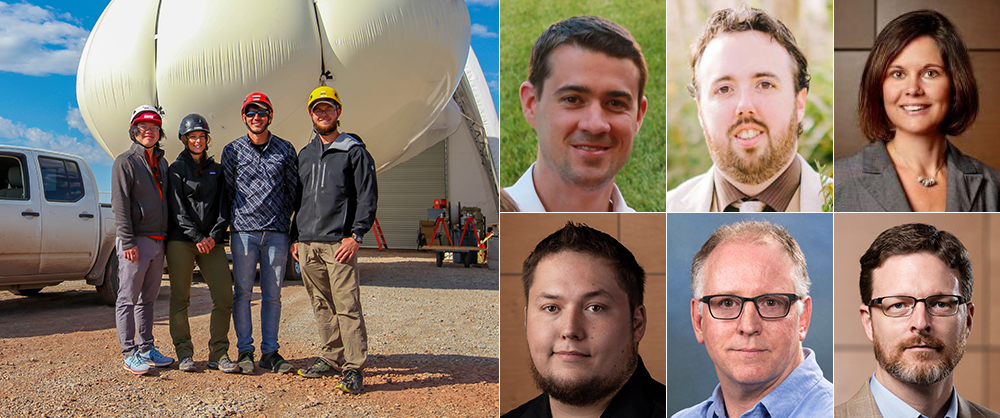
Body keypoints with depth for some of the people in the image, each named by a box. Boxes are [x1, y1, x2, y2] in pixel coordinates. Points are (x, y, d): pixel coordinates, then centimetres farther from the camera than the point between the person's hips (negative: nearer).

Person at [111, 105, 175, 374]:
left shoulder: (162, 163, 17)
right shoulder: (125, 162, -3)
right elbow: (120, 205, -10)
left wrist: (167, 236, 14)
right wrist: (127, 241, -18)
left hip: (158, 241, 7)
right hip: (136, 241, -7)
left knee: (148, 299, 12)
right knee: (128, 299, -2)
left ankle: (146, 349, 18)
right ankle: (129, 354, 2)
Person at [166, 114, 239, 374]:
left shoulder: (216, 170, 17)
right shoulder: (176, 169, 6)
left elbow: (223, 207, 11)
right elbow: (177, 210, -3)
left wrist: (215, 236, -4)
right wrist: (197, 238, -12)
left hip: (211, 241, 3)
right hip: (181, 240, -3)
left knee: (224, 297, -6)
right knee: (180, 299, 0)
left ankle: (218, 354, 1)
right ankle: (184, 353, 9)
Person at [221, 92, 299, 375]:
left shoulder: (285, 150, 8)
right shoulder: (232, 151, 6)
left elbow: (294, 190, 11)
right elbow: (227, 191, 11)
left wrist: (283, 220, 6)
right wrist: (235, 221, 6)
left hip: (276, 232, 1)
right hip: (243, 232, -1)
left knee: (272, 294, 4)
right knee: (242, 292, 2)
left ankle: (270, 352, 11)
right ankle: (245, 351, 11)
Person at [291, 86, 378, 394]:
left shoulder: (354, 151, 2)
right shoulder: (304, 154, 19)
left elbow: (368, 197, -4)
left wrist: (356, 235, -13)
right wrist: (296, 237, 16)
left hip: (338, 242, -6)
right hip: (307, 244, 6)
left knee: (347, 305, -10)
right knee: (321, 305, 11)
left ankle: (353, 368, -6)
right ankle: (331, 357, 21)